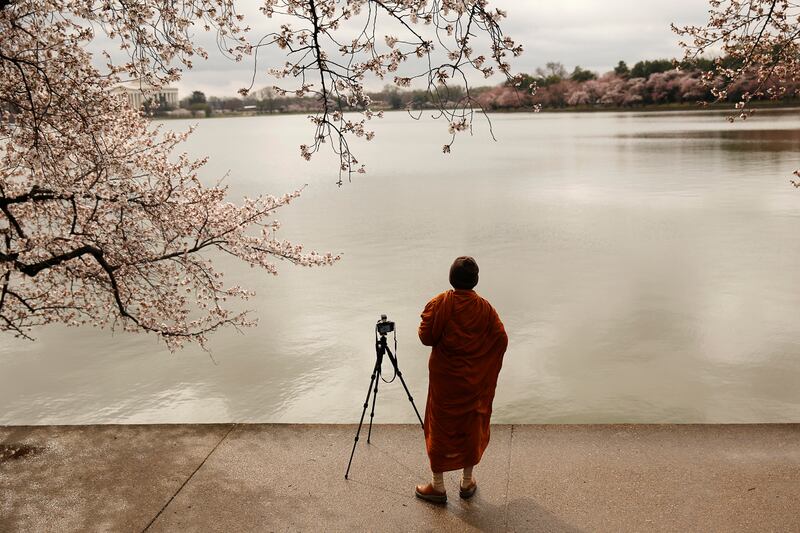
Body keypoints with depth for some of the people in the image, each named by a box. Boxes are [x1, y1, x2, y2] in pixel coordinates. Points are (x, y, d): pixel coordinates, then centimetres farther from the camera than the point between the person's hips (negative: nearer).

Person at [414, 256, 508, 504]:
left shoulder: (440, 303, -14)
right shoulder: (485, 308, -8)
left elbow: (426, 337, -13)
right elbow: (501, 339, -6)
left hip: (444, 379, -2)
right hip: (475, 381, 2)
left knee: (440, 427, 10)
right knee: (471, 427, 16)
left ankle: (438, 486, 17)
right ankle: (467, 482, 27)